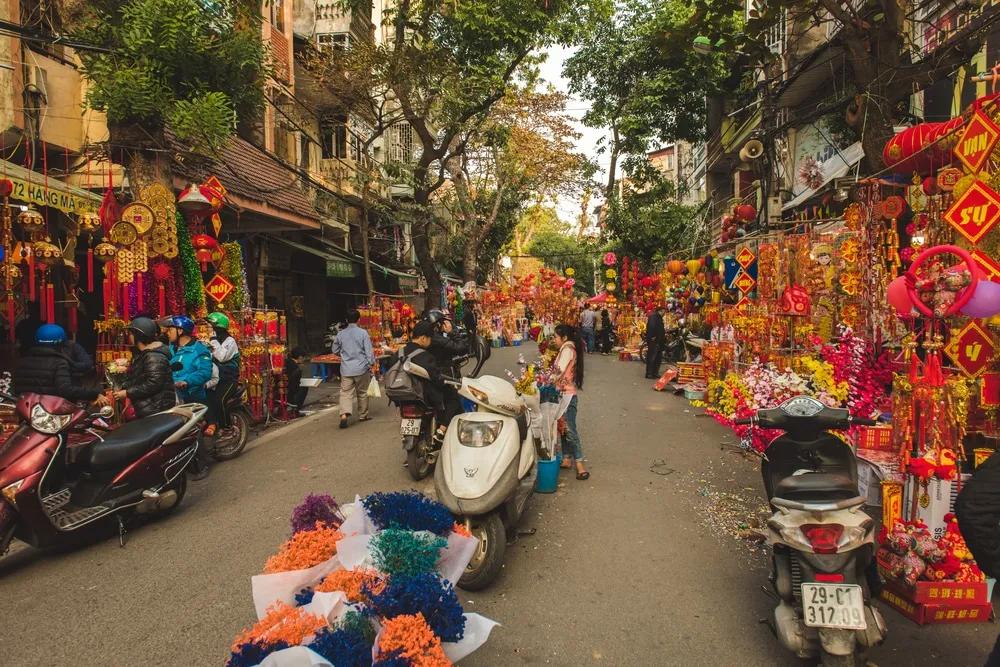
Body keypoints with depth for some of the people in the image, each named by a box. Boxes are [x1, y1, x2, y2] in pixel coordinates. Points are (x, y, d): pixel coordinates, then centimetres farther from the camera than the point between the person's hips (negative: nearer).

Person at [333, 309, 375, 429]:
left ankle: (344, 414, -22)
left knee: (346, 393, -1)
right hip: (361, 368, -1)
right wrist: (371, 363, 1)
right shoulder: (363, 333, -7)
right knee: (362, 393, 14)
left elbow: (335, 351, 15)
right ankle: (362, 415, 25)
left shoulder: (341, 334, 3)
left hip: (346, 369, 1)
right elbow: (369, 350, -9)